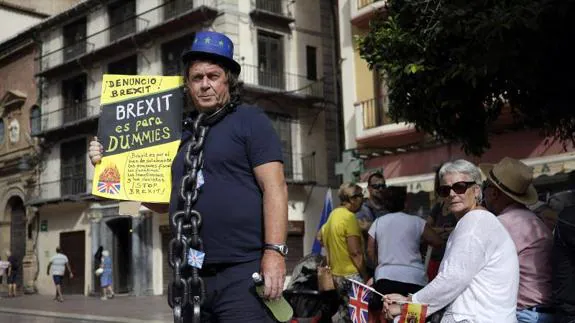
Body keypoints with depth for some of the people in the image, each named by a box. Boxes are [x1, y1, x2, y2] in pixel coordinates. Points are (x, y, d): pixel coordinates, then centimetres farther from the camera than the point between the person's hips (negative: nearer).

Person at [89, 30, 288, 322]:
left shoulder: (250, 120, 1)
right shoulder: (180, 132, 18)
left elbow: (274, 187, -8)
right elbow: (164, 202, 22)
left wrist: (275, 252, -18)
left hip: (243, 272, -6)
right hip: (192, 277, 6)